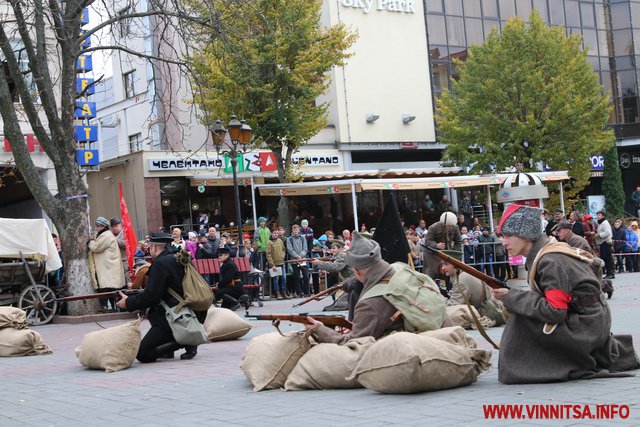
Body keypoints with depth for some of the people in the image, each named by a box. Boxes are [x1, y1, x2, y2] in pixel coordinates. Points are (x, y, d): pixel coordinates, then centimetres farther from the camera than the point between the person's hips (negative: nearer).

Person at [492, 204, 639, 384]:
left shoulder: (551, 261, -22)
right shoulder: (540, 255, 6)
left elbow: (555, 311, -26)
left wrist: (511, 297, -21)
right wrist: (511, 297, -3)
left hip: (586, 327, -9)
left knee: (521, 320, -20)